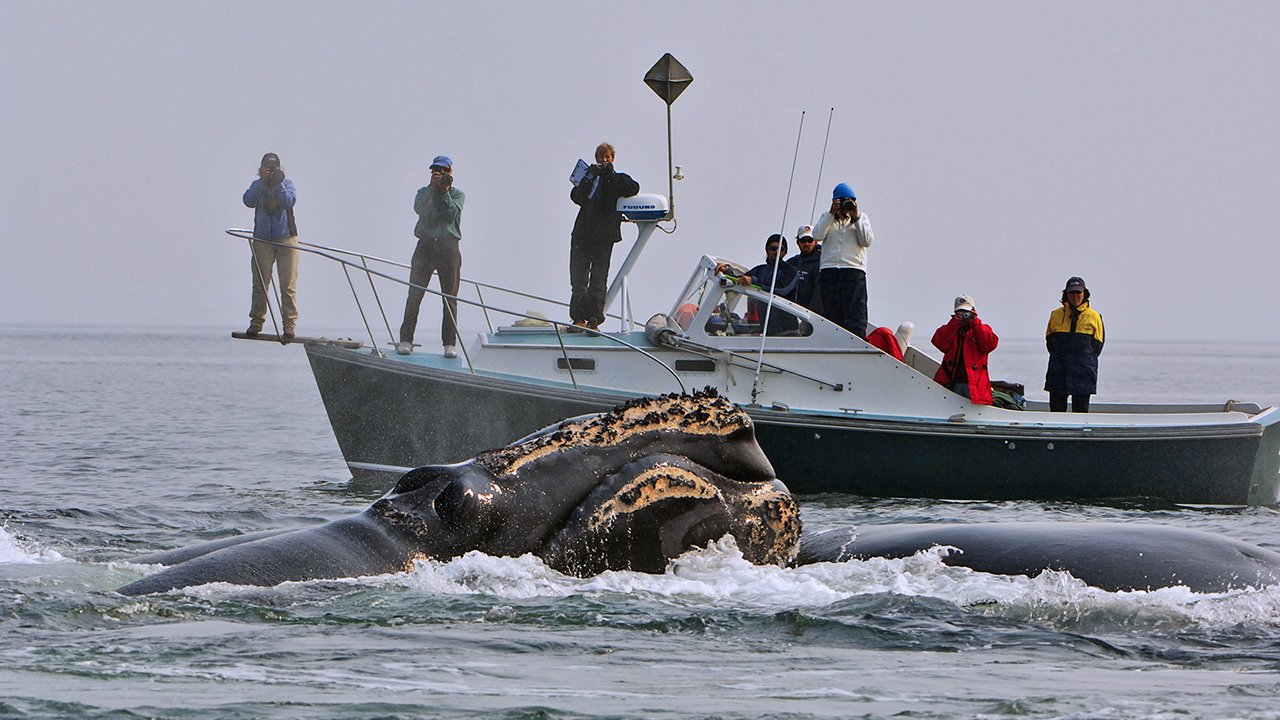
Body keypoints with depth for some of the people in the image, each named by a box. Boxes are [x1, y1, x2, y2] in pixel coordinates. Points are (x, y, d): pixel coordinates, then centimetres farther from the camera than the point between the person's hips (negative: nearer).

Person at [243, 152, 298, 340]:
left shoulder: (287, 184, 5)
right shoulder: (257, 185, 8)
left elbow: (289, 201, -13)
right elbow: (248, 201, -11)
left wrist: (278, 184, -21)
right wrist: (263, 182, -17)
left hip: (285, 238, -1)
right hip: (262, 240, 1)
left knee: (288, 285, -6)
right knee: (260, 284, 1)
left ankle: (289, 325, -4)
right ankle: (256, 323, 11)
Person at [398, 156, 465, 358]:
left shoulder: (457, 195, 10)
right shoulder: (424, 192, 15)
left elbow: (452, 214, -8)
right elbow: (419, 208, -7)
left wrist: (444, 191, -11)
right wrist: (432, 187, -10)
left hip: (448, 247, -1)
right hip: (425, 245, 1)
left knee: (450, 298, -2)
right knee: (414, 295, -4)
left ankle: (449, 343, 1)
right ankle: (406, 339, -2)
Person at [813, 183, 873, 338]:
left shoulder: (862, 219, 17)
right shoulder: (827, 218, 18)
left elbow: (867, 241, 2)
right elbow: (817, 236, 0)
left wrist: (856, 218, -4)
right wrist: (831, 214, -4)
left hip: (854, 271, -1)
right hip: (829, 271, 1)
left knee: (855, 317, -11)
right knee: (831, 313, -3)